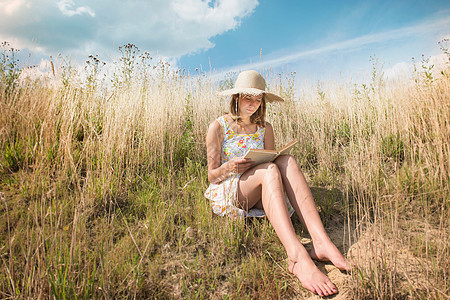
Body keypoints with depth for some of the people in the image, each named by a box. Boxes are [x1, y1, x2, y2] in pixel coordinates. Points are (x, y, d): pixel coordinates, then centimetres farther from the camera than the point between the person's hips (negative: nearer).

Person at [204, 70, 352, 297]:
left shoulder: (264, 128, 10)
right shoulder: (218, 127, -2)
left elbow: (271, 161, 12)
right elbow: (212, 176, -2)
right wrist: (229, 167, -23)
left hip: (257, 197, 4)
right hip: (226, 194, -3)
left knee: (286, 161, -25)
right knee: (269, 170, -33)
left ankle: (320, 242, -38)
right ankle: (297, 257, -48)